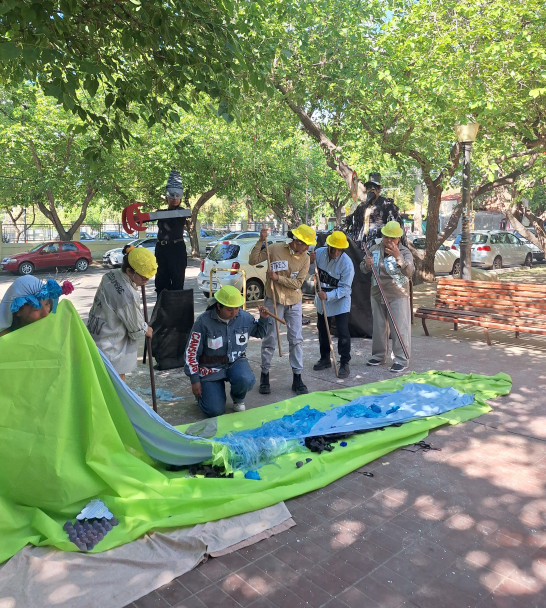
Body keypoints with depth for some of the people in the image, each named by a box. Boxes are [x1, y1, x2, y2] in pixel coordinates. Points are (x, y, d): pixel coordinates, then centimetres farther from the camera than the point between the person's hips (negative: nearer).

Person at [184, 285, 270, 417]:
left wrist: (263, 319, -6)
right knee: (215, 411, -11)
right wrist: (195, 380, -9)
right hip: (211, 368, -2)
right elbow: (191, 352, -9)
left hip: (236, 362, 3)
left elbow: (259, 333, 16)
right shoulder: (203, 322, -16)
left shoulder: (244, 317, -5)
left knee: (246, 381, -32)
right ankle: (202, 393, 25)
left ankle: (238, 399, 5)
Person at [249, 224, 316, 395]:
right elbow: (253, 260, -8)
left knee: (296, 339, 2)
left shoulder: (305, 258, -2)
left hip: (294, 303, 3)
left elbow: (298, 283, -8)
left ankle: (297, 378, 12)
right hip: (273, 301, -2)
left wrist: (278, 278, -19)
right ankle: (264, 376, 18)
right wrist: (261, 241, -18)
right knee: (270, 340, 3)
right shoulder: (275, 249, -8)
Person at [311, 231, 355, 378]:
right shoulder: (319, 252, -9)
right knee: (322, 329, 16)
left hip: (340, 301, -5)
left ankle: (344, 363, 3)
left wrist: (328, 296, -35)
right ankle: (325, 358, 33)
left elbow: (344, 288, -23)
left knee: (342, 332, -9)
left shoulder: (347, 263, -23)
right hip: (322, 299, 6)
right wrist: (310, 262, -17)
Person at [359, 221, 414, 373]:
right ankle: (379, 355, 28)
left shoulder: (404, 252, -6)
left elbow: (409, 272, -21)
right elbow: (363, 269, 14)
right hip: (377, 295, 5)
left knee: (399, 328, -5)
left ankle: (401, 360, 3)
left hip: (398, 296, -5)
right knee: (378, 327, 14)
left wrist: (398, 257, -36)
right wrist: (367, 264, -10)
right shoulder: (374, 249, 6)